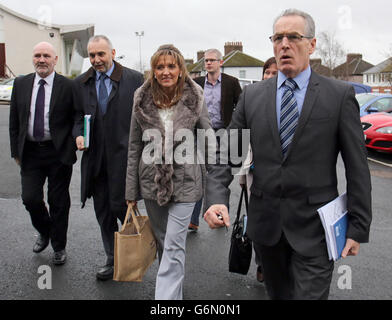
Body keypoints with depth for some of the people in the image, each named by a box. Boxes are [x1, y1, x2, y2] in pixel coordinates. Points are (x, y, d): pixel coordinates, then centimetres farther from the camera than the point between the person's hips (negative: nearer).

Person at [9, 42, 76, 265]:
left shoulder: (68, 86, -5)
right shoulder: (21, 84, 6)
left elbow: (77, 120, -1)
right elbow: (14, 121, 10)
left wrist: (72, 148, -9)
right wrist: (16, 151, 6)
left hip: (58, 153, -3)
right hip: (30, 152, 3)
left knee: (59, 202, 7)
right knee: (30, 198, -1)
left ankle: (59, 247, 25)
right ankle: (44, 232, 31)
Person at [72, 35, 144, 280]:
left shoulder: (134, 79, -2)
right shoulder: (81, 83, 9)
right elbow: (79, 116, 15)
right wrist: (78, 135, -6)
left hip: (123, 155, -4)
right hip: (95, 158, 4)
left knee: (119, 205, -5)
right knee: (103, 212, 11)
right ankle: (113, 261, 27)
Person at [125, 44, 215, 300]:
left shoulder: (195, 99, -5)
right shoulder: (142, 101, -1)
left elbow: (209, 141, 1)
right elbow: (135, 148, 3)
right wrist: (131, 192, 4)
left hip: (184, 182, -3)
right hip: (152, 182, 3)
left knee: (174, 246, -5)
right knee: (162, 242, 17)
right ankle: (176, 291, 39)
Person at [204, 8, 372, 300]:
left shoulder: (340, 95, -5)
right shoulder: (252, 96, 3)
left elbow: (357, 167, -4)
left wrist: (358, 228, -4)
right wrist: (217, 198, -16)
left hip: (314, 226, -3)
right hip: (266, 222, 3)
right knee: (277, 293, 21)